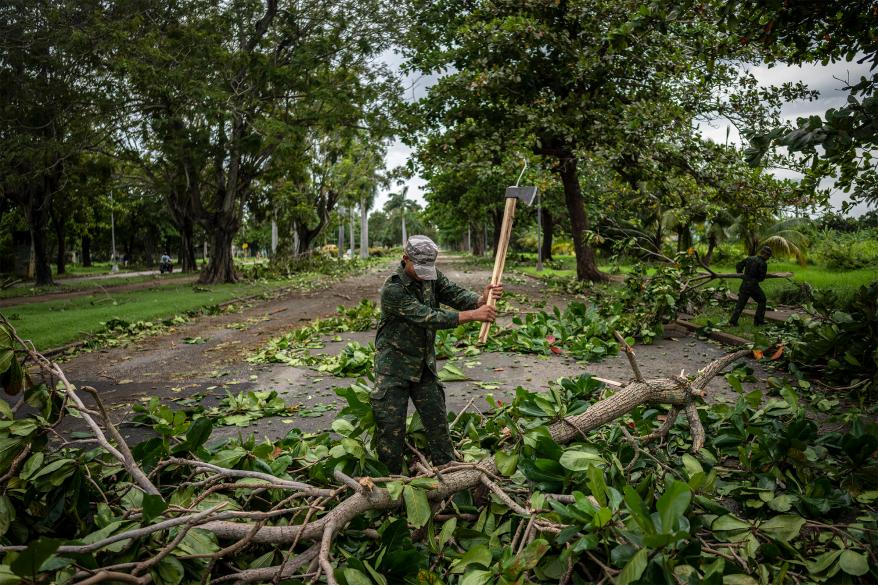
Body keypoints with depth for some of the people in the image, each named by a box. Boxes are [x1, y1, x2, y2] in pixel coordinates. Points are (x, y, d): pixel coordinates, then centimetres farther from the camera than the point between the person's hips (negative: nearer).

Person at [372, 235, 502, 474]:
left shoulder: (432, 276, -1)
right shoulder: (392, 290, -23)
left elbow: (456, 294, -12)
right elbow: (429, 318, -29)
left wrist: (481, 299, -34)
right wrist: (473, 315, -34)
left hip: (424, 364, 6)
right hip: (393, 366, -5)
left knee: (437, 420, 9)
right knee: (391, 427, 1)